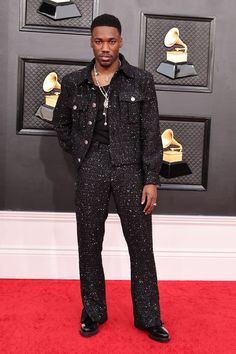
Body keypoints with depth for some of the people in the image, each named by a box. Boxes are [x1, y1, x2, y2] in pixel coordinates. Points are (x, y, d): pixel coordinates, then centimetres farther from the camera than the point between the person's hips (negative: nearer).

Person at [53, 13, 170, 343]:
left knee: (141, 245, 4)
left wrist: (152, 180, -8)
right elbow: (61, 122, 19)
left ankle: (149, 317, 20)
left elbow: (151, 134, -3)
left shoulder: (142, 81, -1)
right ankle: (93, 312, 27)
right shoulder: (74, 82, 4)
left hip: (131, 168, -1)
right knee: (89, 244, 9)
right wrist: (77, 153, 8)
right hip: (91, 170, 2)